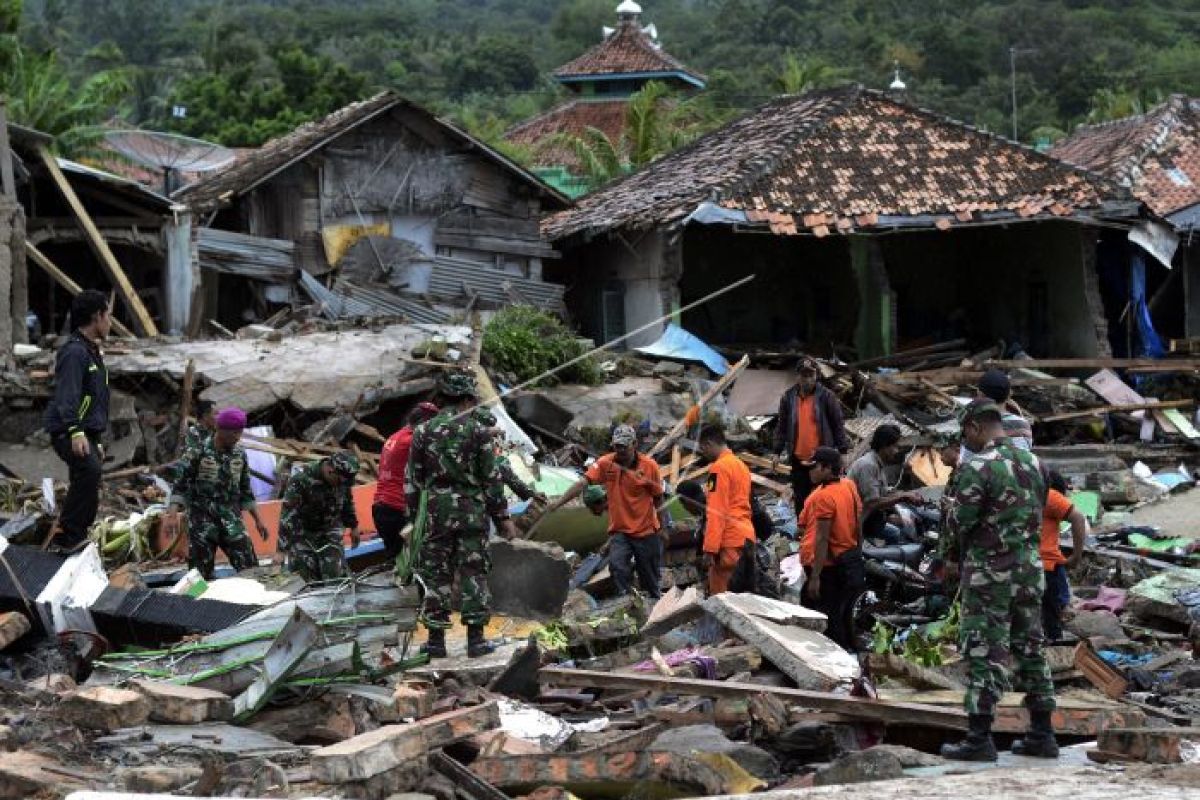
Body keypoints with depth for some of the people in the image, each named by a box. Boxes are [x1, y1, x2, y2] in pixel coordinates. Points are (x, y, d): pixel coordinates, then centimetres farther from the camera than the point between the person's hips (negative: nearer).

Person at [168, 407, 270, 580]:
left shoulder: (239, 454, 7)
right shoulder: (197, 453, -6)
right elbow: (180, 486, -6)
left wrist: (258, 520, 13)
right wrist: (174, 515, -18)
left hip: (231, 522, 3)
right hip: (202, 523, -3)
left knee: (250, 569, -7)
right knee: (201, 575, -2)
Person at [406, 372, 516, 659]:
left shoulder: (424, 431, 5)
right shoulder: (477, 429, -3)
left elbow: (413, 479, 7)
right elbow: (491, 477, -3)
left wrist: (413, 515, 14)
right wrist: (503, 516, 3)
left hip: (436, 509, 2)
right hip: (472, 509, -2)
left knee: (436, 574, 7)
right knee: (474, 573, 3)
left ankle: (436, 639, 8)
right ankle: (476, 639, 2)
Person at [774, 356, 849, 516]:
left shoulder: (827, 396, -3)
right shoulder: (788, 397, 5)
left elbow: (838, 424, 0)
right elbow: (782, 426, 11)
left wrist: (842, 450, -3)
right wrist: (779, 451, 8)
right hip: (798, 460, 3)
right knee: (801, 499, 9)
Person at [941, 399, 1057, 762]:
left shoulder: (976, 468, -16)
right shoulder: (1034, 463, 7)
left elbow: (959, 524, -14)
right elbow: (1038, 512, 12)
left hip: (990, 570, -7)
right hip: (1031, 566, 7)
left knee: (984, 653, -3)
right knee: (1029, 648, 13)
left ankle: (979, 738, -3)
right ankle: (1042, 734, 17)